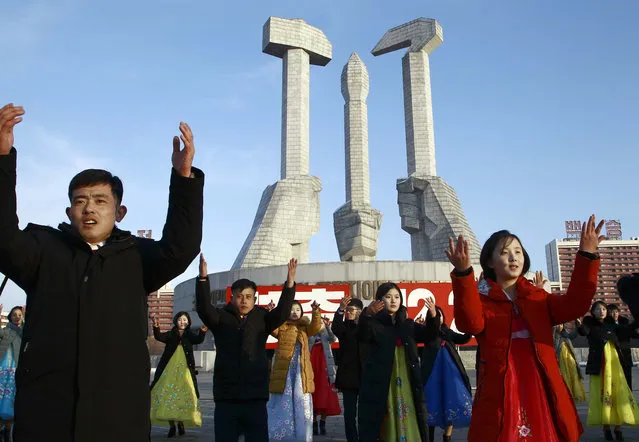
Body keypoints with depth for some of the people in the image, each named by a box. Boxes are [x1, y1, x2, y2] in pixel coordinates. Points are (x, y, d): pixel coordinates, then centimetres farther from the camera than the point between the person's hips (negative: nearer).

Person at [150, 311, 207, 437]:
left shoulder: (190, 335, 8)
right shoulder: (171, 335, 8)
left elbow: (198, 340, -11)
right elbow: (159, 337, -9)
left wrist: (203, 332, -32)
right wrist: (156, 328, -29)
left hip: (184, 370, 0)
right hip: (169, 369, 0)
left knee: (184, 396, -2)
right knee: (168, 394, -3)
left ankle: (181, 423, 13)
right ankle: (171, 425, 4)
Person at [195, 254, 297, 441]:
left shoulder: (262, 319, 6)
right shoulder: (222, 318, 3)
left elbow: (282, 313, -10)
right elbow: (204, 308, -13)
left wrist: (289, 284, -25)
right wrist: (203, 278, -29)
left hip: (255, 397, 1)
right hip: (226, 398, 0)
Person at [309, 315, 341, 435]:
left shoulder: (326, 336, 11)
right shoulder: (309, 336, 12)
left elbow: (333, 340, -11)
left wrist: (328, 327, -27)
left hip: (324, 368, 0)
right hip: (312, 367, 0)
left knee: (325, 395, -4)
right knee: (313, 395, -2)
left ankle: (323, 423, 5)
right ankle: (314, 423, 4)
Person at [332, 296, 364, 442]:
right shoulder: (344, 327, 6)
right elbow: (335, 328, -17)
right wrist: (340, 310, -33)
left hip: (365, 375, 0)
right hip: (349, 375, 0)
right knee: (349, 413, 2)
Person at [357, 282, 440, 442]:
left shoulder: (408, 324, 15)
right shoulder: (373, 323, -2)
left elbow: (428, 336, 4)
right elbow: (362, 336, -22)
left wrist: (433, 317, -16)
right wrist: (367, 315, -42)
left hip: (406, 385, 5)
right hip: (380, 384, -4)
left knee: (408, 423, 4)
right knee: (379, 426, -7)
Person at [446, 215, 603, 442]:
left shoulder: (537, 297, 12)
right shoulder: (480, 299, -1)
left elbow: (574, 305, -5)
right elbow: (470, 323, -23)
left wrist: (586, 257, -15)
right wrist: (463, 273, -38)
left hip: (541, 391, 4)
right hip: (500, 395, -3)